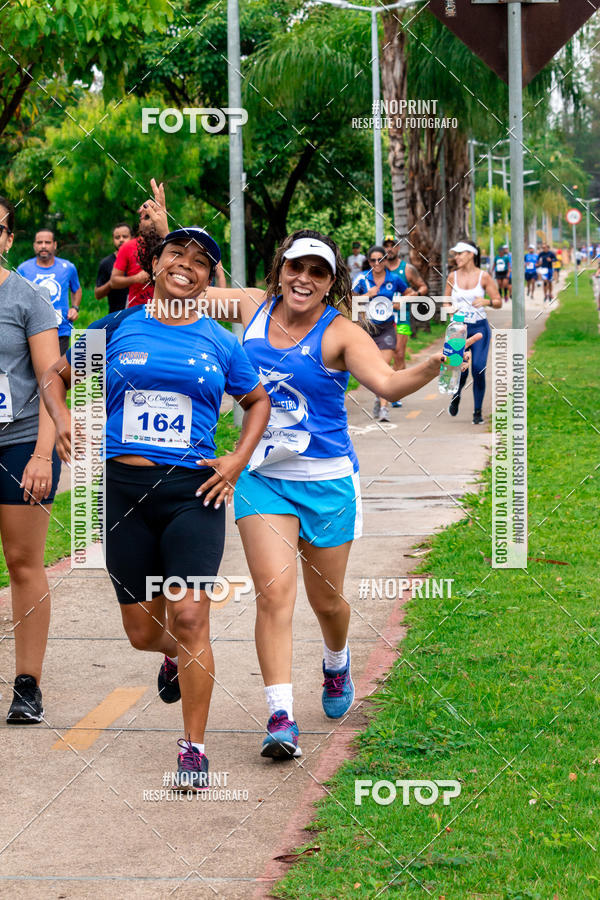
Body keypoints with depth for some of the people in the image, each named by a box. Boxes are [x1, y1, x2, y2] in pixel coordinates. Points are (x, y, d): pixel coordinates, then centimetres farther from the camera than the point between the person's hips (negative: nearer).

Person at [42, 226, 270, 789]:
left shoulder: (219, 343, 6)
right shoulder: (117, 329, 6)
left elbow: (257, 403, 21)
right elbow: (56, 375, 18)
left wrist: (238, 461, 6)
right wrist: (62, 418, -2)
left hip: (194, 490, -1)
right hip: (122, 488, 1)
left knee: (188, 616, -14)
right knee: (142, 631, 7)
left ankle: (194, 748, -3)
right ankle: (175, 656, 45)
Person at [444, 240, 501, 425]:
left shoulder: (484, 276, -2)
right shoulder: (453, 277, 5)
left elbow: (498, 302, 0)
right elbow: (446, 302, 14)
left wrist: (486, 301, -21)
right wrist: (449, 308, -9)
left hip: (479, 328, -1)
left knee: (478, 370, -11)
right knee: (461, 370, -10)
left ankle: (478, 412, 3)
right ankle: (456, 396, 24)